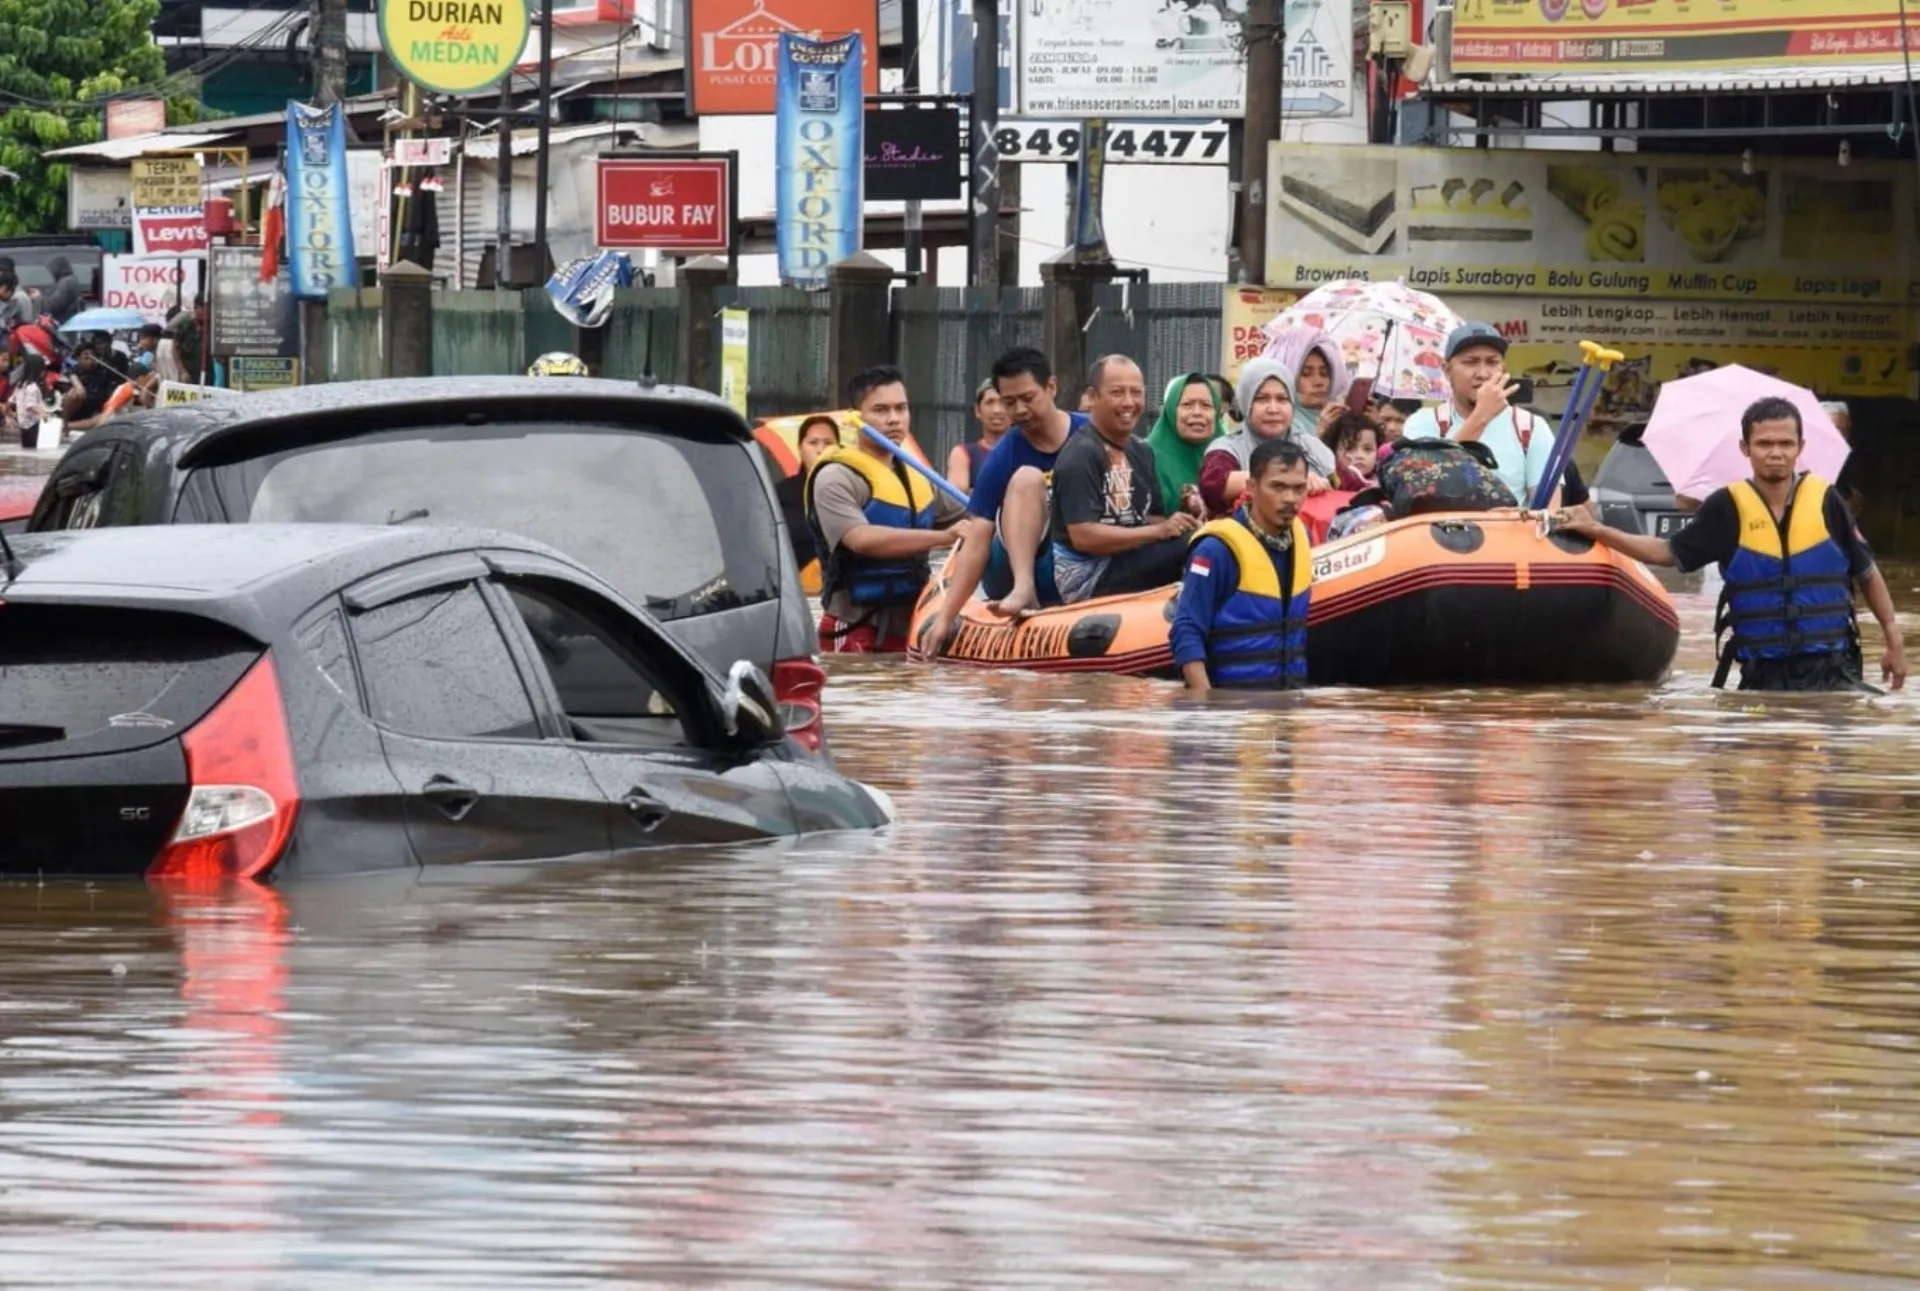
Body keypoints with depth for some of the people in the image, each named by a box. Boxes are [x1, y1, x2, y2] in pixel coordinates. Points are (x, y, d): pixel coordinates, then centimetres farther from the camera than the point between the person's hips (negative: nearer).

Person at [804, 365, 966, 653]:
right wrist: (943, 537, -29)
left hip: (909, 631, 8)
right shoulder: (836, 478, -9)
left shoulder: (916, 478, 17)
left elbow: (964, 519, 30)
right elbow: (862, 539, -25)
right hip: (857, 634, -8)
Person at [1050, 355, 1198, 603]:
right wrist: (1159, 531, -21)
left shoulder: (1140, 452, 15)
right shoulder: (1081, 455, -11)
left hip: (1129, 562, 8)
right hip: (1088, 576, -8)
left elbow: (1152, 518, 15)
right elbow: (1083, 536, -20)